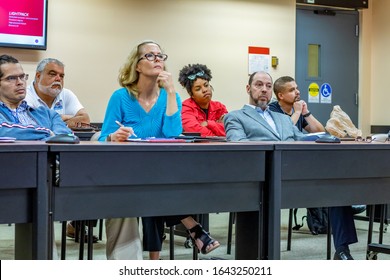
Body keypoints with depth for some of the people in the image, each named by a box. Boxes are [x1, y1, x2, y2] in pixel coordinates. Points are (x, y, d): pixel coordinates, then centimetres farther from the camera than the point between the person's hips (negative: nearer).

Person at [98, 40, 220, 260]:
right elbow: (103, 141, -6)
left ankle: (155, 259, -22)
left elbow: (172, 133, -13)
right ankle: (194, 229, -25)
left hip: (163, 172, 2)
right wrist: (115, 137, -30)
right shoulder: (121, 97, -2)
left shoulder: (170, 97, 6)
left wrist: (171, 92, -13)